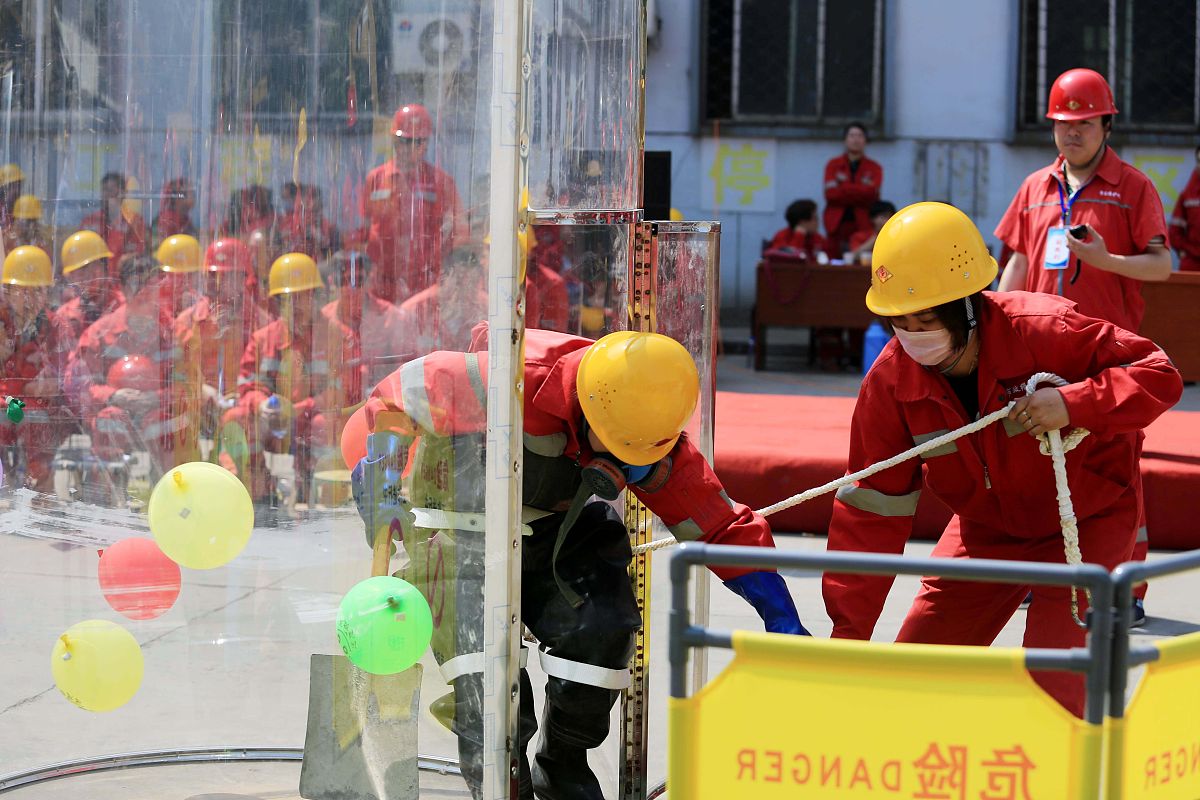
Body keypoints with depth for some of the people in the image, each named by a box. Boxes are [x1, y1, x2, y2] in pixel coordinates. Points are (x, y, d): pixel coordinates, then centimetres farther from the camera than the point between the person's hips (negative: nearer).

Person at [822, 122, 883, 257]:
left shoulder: (874, 168, 9)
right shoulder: (833, 165, 11)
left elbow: (872, 194, -7)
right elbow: (831, 194, -4)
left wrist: (844, 187, -7)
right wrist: (860, 192, -6)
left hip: (863, 225, -1)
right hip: (837, 224, 1)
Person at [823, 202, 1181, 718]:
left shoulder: (1044, 331, -29)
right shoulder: (891, 379, -17)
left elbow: (1160, 375, -23)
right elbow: (873, 510, -12)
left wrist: (1073, 404, -41)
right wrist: (848, 634, -15)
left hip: (1088, 520, -4)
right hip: (987, 529, 5)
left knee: (1052, 677, -18)